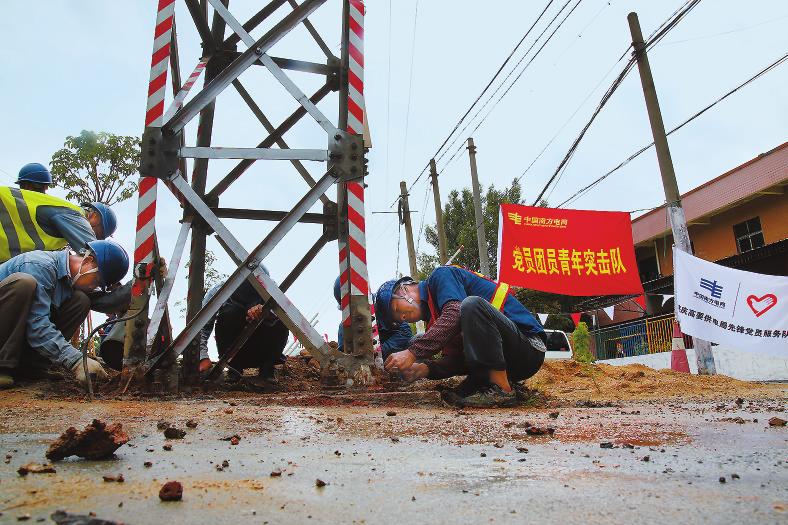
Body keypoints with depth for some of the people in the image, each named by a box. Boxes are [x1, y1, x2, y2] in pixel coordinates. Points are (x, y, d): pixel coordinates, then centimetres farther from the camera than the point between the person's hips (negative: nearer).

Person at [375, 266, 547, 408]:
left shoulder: (441, 275, -5)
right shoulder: (434, 317, 17)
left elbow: (454, 315, -25)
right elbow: (455, 358, 8)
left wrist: (413, 352, -25)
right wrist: (426, 369, -10)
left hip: (527, 345, -8)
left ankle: (502, 390, -22)